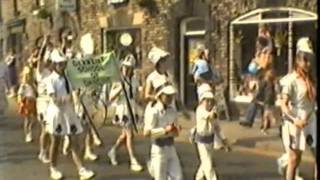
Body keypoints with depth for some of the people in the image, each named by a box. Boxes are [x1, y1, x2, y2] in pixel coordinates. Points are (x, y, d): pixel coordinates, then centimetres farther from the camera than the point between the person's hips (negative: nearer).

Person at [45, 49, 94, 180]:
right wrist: (67, 98, -32)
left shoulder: (67, 78, 8)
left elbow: (70, 97, 11)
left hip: (69, 112, 5)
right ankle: (53, 169, 24)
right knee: (55, 142, 8)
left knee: (74, 142, 0)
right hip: (56, 112, -5)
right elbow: (54, 99, -20)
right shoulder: (51, 79, -10)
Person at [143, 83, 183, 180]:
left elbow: (176, 132, 12)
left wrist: (175, 130, -10)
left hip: (171, 148, 6)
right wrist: (165, 130, -21)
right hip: (158, 149, -6)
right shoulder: (153, 111, -14)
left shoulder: (172, 111, 6)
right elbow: (147, 132, -20)